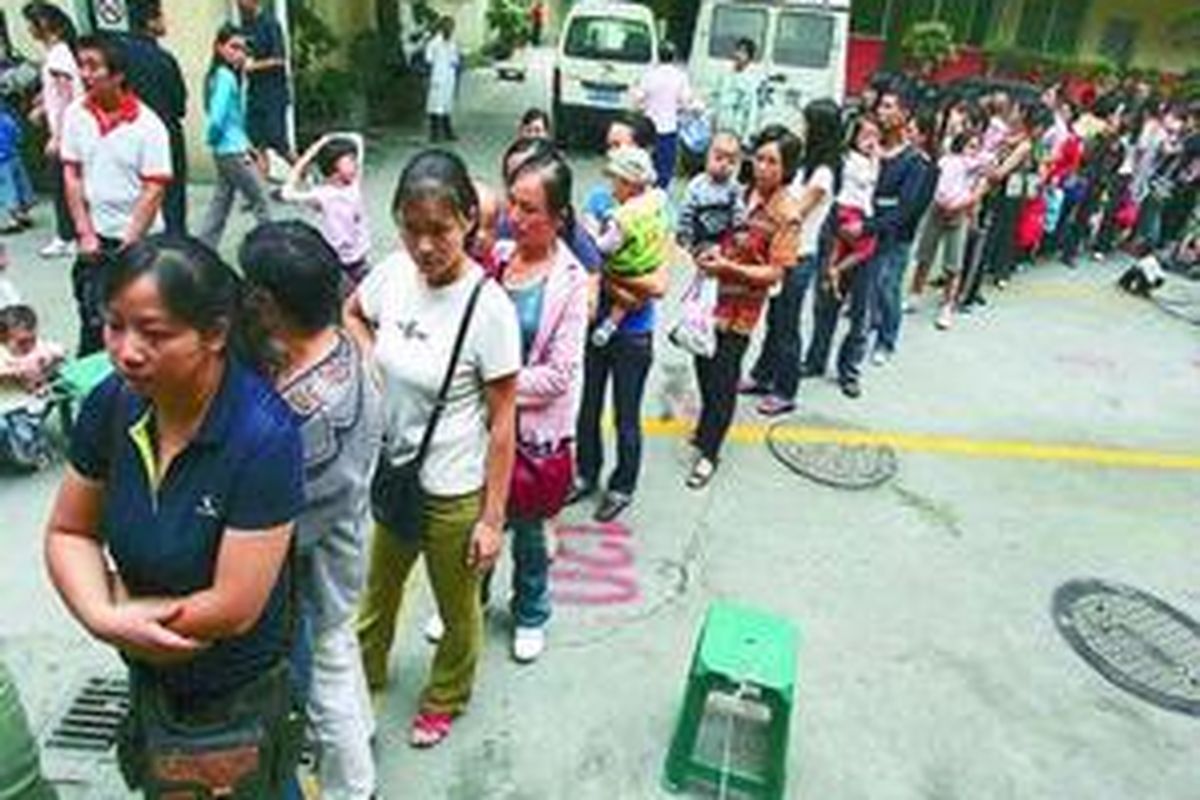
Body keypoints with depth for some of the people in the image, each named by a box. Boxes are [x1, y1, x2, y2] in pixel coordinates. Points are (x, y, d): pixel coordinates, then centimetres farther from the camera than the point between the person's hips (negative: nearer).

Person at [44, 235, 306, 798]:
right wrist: (104, 618, -19)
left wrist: (119, 608, -14)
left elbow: (233, 609, -28)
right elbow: (69, 533, -2)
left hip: (242, 694, -5)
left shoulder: (263, 435, -31)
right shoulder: (112, 402, -13)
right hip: (149, 679, 6)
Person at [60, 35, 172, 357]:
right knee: (94, 324, 4)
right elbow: (72, 176, 4)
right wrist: (85, 233, -3)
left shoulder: (148, 124, -11)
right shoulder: (75, 114, -1)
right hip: (95, 239, 3)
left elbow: (154, 190, -12)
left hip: (140, 240, -2)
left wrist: (128, 244, -15)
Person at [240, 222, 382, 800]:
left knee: (325, 670, 16)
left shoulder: (305, 409, -38)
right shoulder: (340, 343, -12)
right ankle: (358, 727, 60)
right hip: (340, 538, 9)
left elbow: (289, 522, -29)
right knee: (339, 641, 32)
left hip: (315, 559, -9)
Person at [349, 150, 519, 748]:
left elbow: (502, 423, -18)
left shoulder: (488, 307, -24)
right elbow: (351, 314, 15)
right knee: (378, 589, 28)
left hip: (453, 492, -5)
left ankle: (445, 697, 49)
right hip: (392, 472, 5)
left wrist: (492, 518, -14)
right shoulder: (393, 273, -10)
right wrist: (370, 360, -3)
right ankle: (365, 672, 57)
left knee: (456, 606, 20)